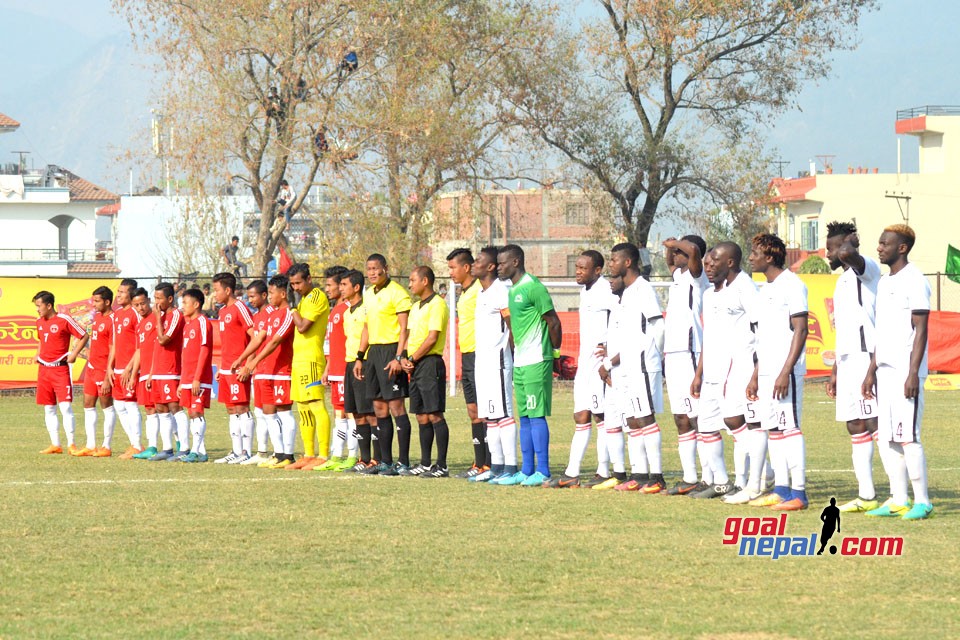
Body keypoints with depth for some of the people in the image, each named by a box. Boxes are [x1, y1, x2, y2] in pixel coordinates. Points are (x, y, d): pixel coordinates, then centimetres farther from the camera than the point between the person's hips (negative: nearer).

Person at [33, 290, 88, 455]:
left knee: (65, 406, -11)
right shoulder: (39, 322, 11)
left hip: (61, 369, -7)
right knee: (48, 409, 7)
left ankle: (71, 444, -8)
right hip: (43, 369, 7)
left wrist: (74, 354, -11)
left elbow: (84, 336, -5)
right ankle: (55, 444, 11)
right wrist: (37, 355, 12)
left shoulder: (64, 320, -9)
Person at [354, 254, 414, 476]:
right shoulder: (368, 294, 16)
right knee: (379, 408, 9)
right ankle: (385, 461, 14)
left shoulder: (397, 293, -9)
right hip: (374, 351, 8)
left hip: (391, 350, -8)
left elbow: (404, 328, -14)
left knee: (396, 405, -9)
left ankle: (403, 462, -8)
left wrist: (398, 357, -21)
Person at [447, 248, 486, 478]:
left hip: (479, 354, -10)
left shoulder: (479, 290, -13)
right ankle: (479, 463, 13)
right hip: (467, 355, 10)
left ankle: (489, 464, -9)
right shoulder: (464, 293, 18)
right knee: (473, 411, 10)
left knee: (482, 411, -9)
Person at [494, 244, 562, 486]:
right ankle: (527, 471, 14)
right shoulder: (512, 290, 15)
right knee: (524, 417, 10)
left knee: (536, 415, -8)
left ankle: (543, 472, -7)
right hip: (520, 362, 9)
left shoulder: (533, 287, -13)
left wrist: (554, 351, -3)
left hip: (536, 362, -9)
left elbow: (554, 322, -11)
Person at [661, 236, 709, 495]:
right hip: (673, 355, 10)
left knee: (699, 418, -10)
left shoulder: (696, 277, -7)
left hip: (689, 354, -10)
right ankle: (689, 478, 15)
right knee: (681, 419, 11)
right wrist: (669, 248, 21)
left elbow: (694, 250, -27)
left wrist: (674, 244, -10)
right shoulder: (678, 275, 17)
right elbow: (670, 261, 40)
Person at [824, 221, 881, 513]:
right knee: (855, 427, 9)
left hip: (864, 355, -10)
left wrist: (849, 244, -9)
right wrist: (835, 371, 26)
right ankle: (866, 495, 13)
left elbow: (848, 255, -32)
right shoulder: (843, 281, 24)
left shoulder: (866, 268, -6)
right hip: (848, 359, 10)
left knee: (874, 424, -13)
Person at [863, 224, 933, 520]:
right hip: (885, 371, 9)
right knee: (885, 439, 8)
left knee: (907, 437, -10)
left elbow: (920, 329, -13)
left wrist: (913, 373, -19)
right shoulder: (884, 283, 18)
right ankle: (898, 500, 13)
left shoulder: (914, 281, -9)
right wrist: (871, 371, 20)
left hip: (906, 372, -9)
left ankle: (922, 501, -5)